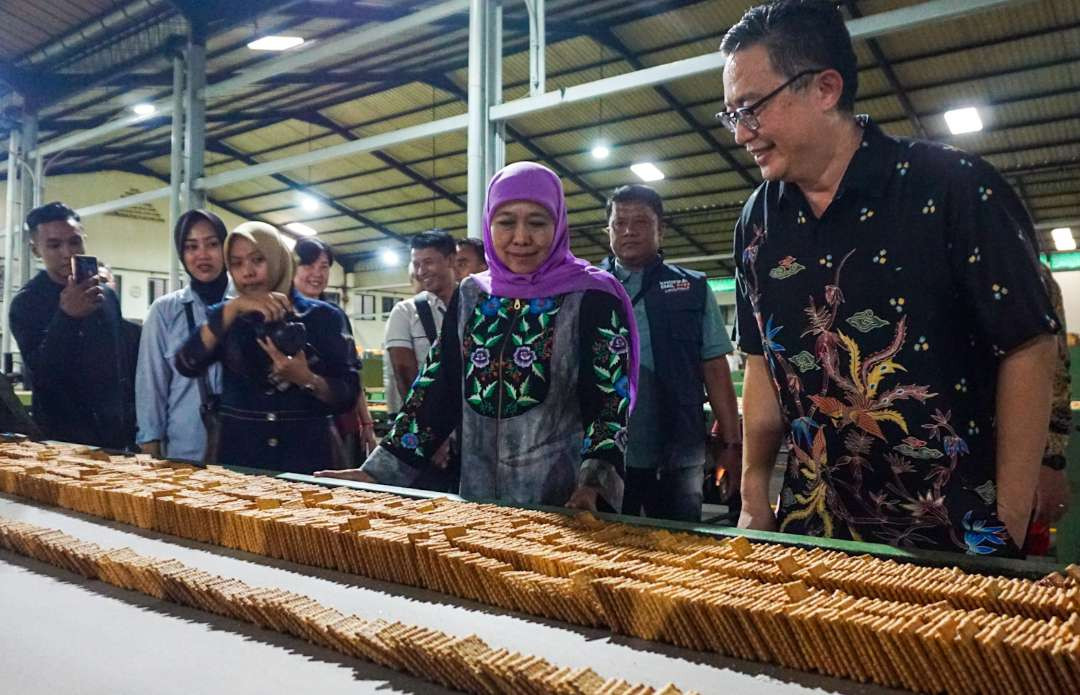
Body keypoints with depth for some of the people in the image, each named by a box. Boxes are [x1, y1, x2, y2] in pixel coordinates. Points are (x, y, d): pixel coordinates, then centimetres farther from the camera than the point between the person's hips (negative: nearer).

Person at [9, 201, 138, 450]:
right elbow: (41, 374, -20)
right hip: (63, 438, -4)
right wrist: (67, 317, -34)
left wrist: (130, 420, 12)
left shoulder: (106, 295, 7)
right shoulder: (26, 303, -9)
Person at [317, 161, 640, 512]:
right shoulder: (470, 296, 6)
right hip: (477, 498, 4)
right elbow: (437, 390, 7)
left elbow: (609, 403, -11)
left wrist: (592, 486, -26)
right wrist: (378, 471, 2)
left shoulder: (591, 298, -7)